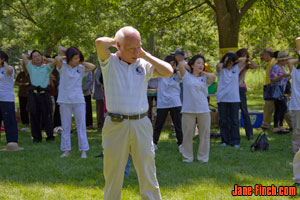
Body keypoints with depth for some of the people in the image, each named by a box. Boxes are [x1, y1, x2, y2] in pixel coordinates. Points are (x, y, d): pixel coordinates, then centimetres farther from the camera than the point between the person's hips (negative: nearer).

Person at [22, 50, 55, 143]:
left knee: (47, 115, -5)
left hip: (44, 93, -1)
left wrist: (45, 59, 13)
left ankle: (50, 135, 0)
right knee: (34, 116, 2)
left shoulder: (47, 67, 16)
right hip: (33, 93, 1)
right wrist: (30, 57, 28)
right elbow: (23, 56, 14)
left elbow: (54, 61, -1)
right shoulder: (31, 67, 18)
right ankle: (36, 137, 8)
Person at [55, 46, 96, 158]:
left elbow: (92, 66, -6)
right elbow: (57, 59, -16)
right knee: (65, 127, 4)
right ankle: (66, 150, 9)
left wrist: (81, 62, 1)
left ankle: (83, 151, 1)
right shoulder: (63, 67, 1)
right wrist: (65, 56, 0)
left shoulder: (81, 68, 7)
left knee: (81, 126, 0)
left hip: (78, 101, 1)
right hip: (65, 101, -1)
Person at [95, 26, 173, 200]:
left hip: (141, 126, 2)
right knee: (113, 177, 6)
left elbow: (168, 71, -6)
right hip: (116, 126, -2)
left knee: (148, 176, 4)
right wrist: (115, 41, 2)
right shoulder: (109, 63, 1)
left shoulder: (144, 65, 8)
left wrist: (145, 55, 0)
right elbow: (100, 42, -18)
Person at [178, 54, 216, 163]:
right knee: (187, 134, 2)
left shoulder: (205, 79, 11)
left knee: (205, 134, 4)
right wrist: (190, 68, 10)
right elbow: (181, 64, -6)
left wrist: (203, 72, 4)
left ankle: (203, 157, 14)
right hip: (188, 110, -2)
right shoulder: (187, 76, 6)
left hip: (204, 110, 2)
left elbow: (213, 77, -9)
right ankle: (187, 157, 11)